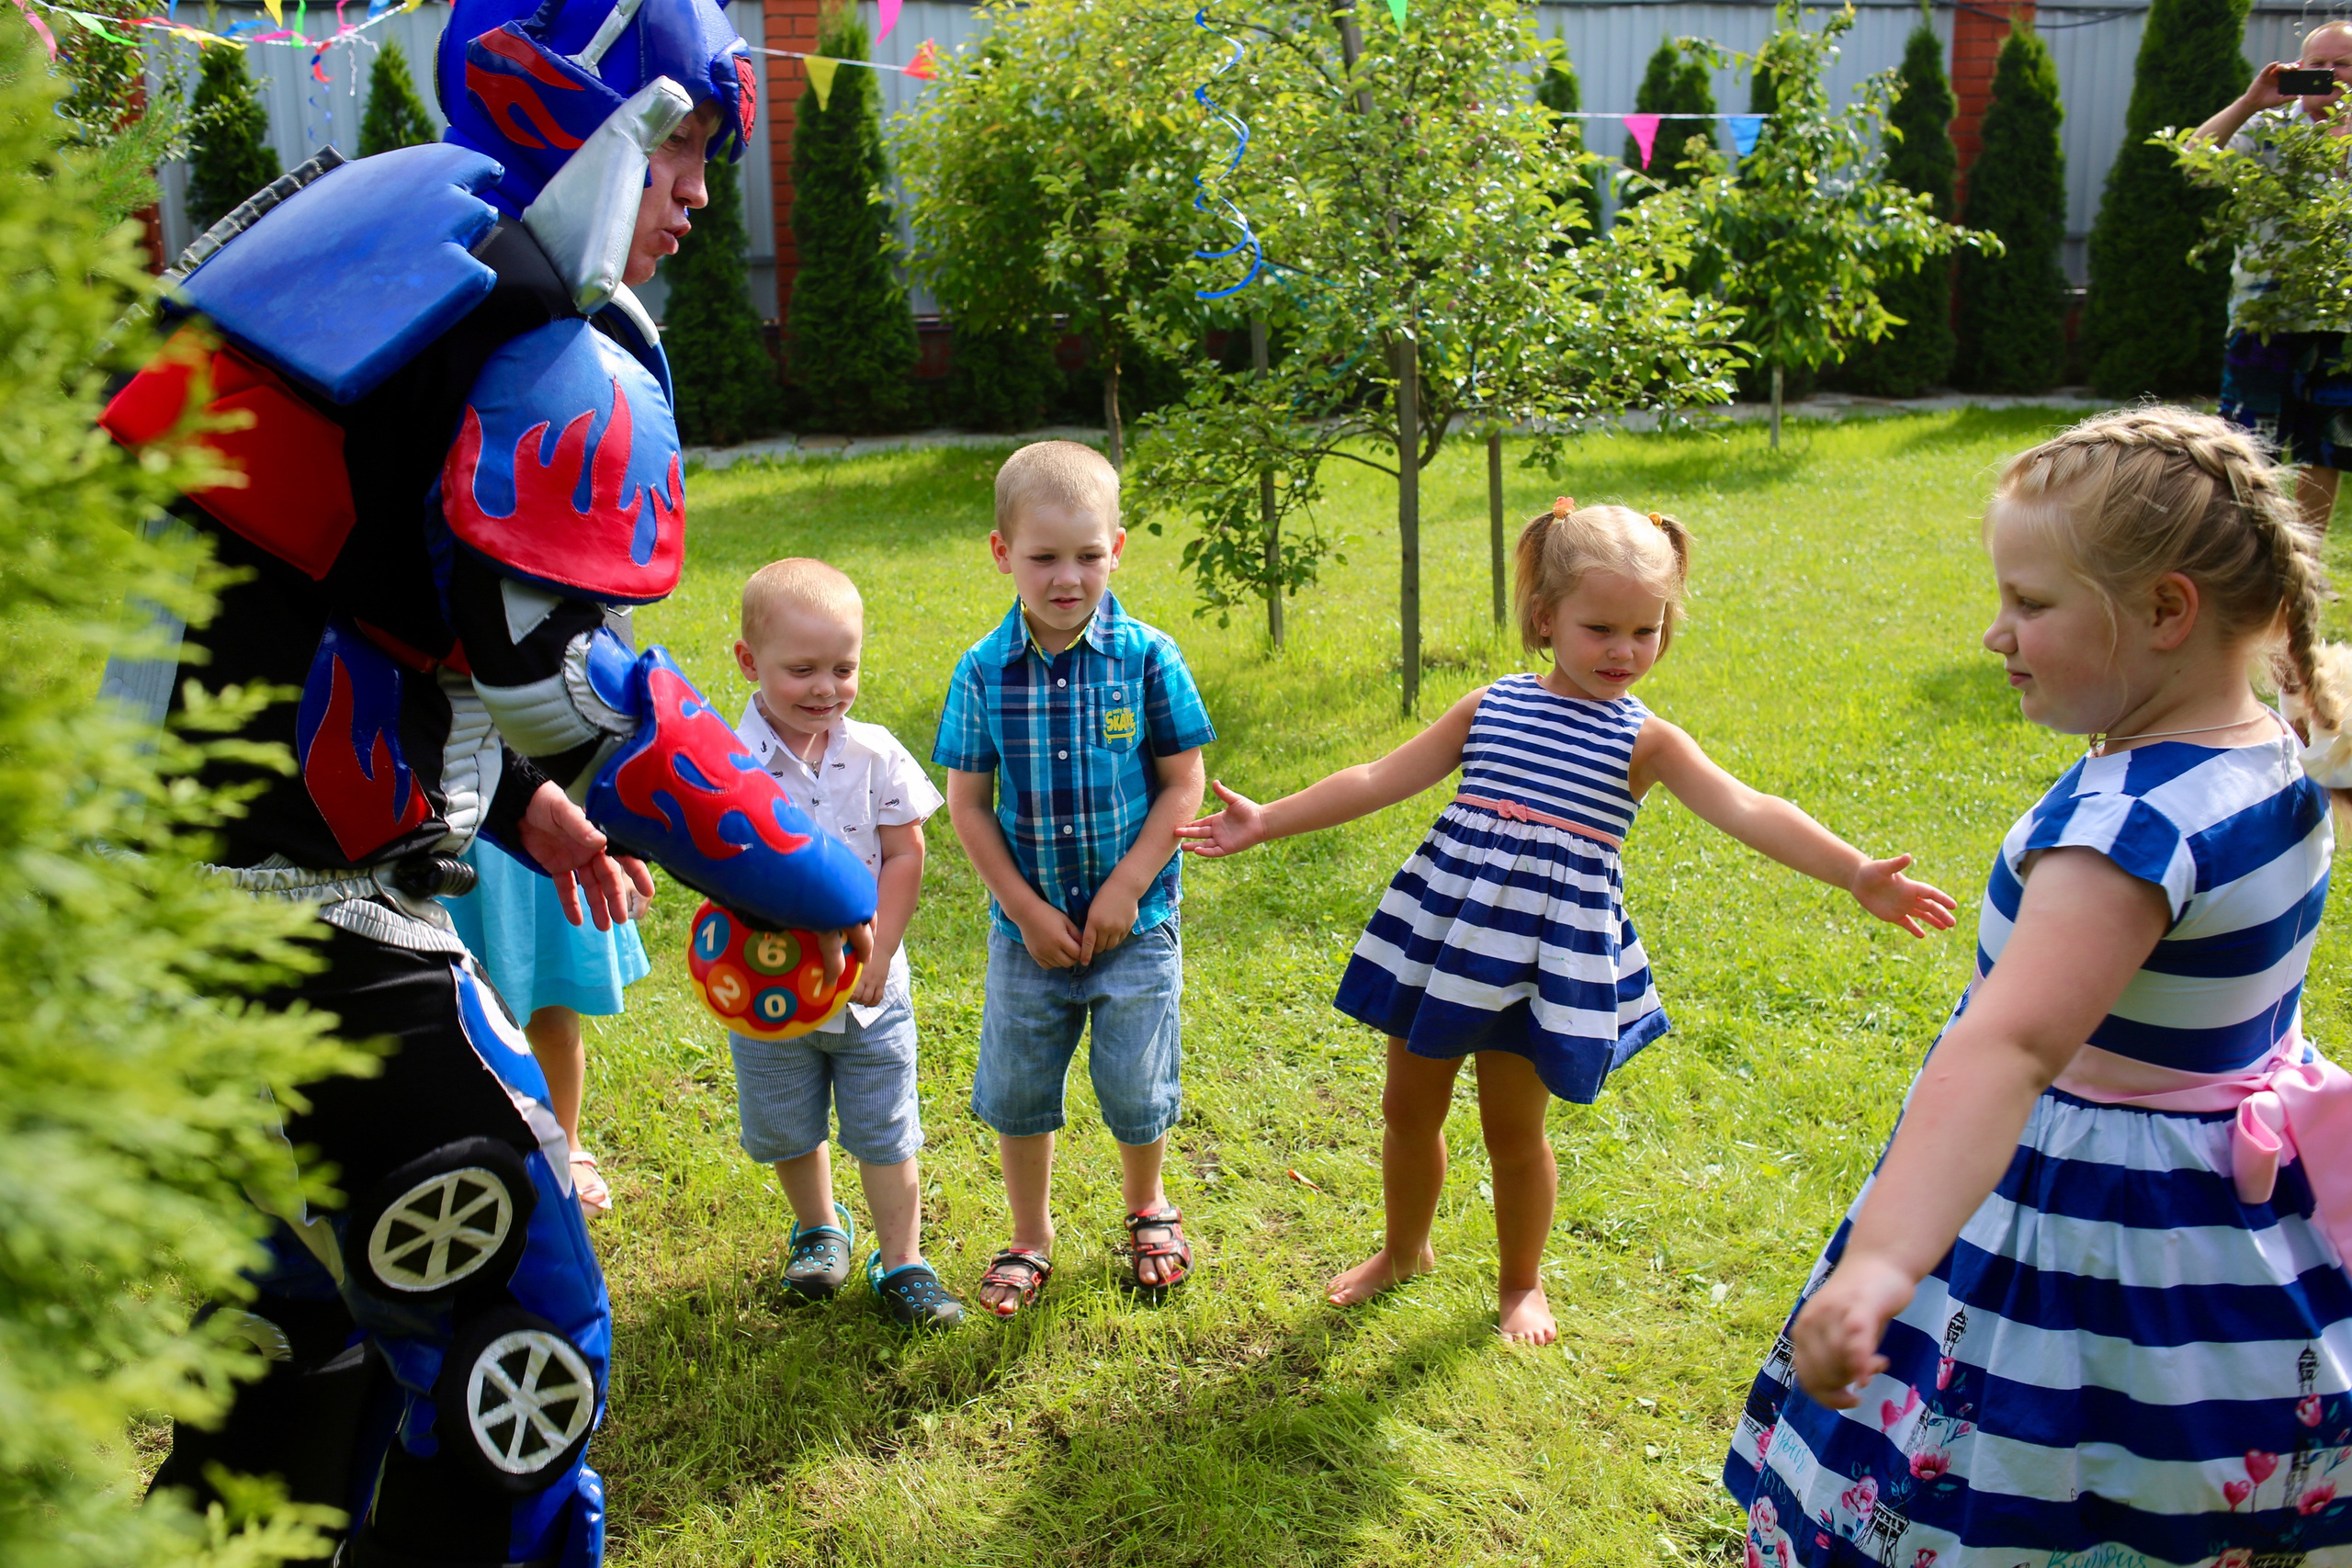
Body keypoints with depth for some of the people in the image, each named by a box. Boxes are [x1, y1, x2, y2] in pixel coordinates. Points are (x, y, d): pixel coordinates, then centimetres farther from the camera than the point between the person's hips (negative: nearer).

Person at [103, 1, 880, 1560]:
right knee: (514, 1349, 2)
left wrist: (512, 799, 19)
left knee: (303, 1313, 25)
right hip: (291, 901, -9)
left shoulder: (359, 227, 17)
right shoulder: (571, 349, -11)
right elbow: (556, 671, -23)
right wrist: (820, 885, -13)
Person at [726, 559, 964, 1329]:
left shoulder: (876, 754, -8)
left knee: (887, 1133, 7)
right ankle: (819, 1228, 44)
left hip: (871, 985, 0)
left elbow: (905, 857, -5)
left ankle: (901, 1261, 22)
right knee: (787, 1129, 18)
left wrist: (875, 953, -12)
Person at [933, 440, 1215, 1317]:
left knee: (1136, 1089, 7)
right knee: (1017, 1090, 12)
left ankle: (1146, 1205, 39)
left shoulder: (1147, 658, -11)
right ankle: (1030, 1237, 35)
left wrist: (1124, 889, -12)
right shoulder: (983, 672, -7)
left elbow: (1183, 786, -7)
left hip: (1135, 920, -1)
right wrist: (1027, 910, -8)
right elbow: (967, 803, -3)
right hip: (1028, 924, 2)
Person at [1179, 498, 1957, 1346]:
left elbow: (1748, 811, -14)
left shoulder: (1646, 740, -2)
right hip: (1444, 926, 3)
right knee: (1409, 1105, 13)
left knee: (1514, 1125, 8)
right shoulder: (1491, 707, 5)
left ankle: (1520, 1281, 35)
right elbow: (1381, 779, 7)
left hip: (1549, 950, -3)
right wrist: (1268, 820, 3)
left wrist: (1856, 873, -28)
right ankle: (1404, 1249, 40)